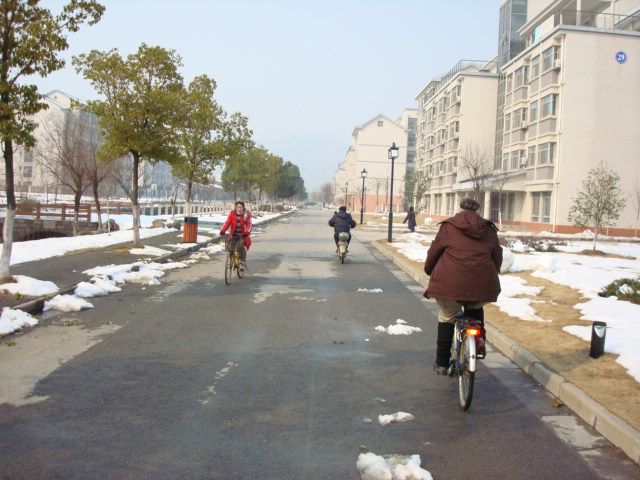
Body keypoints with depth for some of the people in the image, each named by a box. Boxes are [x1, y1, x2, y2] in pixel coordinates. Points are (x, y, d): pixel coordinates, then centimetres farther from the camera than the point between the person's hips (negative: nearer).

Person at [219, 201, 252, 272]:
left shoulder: (247, 214, -3)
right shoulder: (232, 213, 0)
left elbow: (249, 224, -14)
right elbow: (227, 222, -10)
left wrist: (247, 232, -34)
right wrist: (222, 230, -27)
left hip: (243, 235, -2)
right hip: (234, 235, 2)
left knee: (240, 246, -30)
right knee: (229, 248, -15)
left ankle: (243, 263, -16)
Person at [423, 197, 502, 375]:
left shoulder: (448, 227, 10)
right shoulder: (489, 230, 18)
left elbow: (434, 252, 12)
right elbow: (497, 257, 19)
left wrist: (429, 270, 29)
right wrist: (491, 276, 35)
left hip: (450, 282, -2)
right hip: (482, 285, 2)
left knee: (447, 317, 16)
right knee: (475, 309, 32)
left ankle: (442, 363, 17)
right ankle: (479, 339, 11)